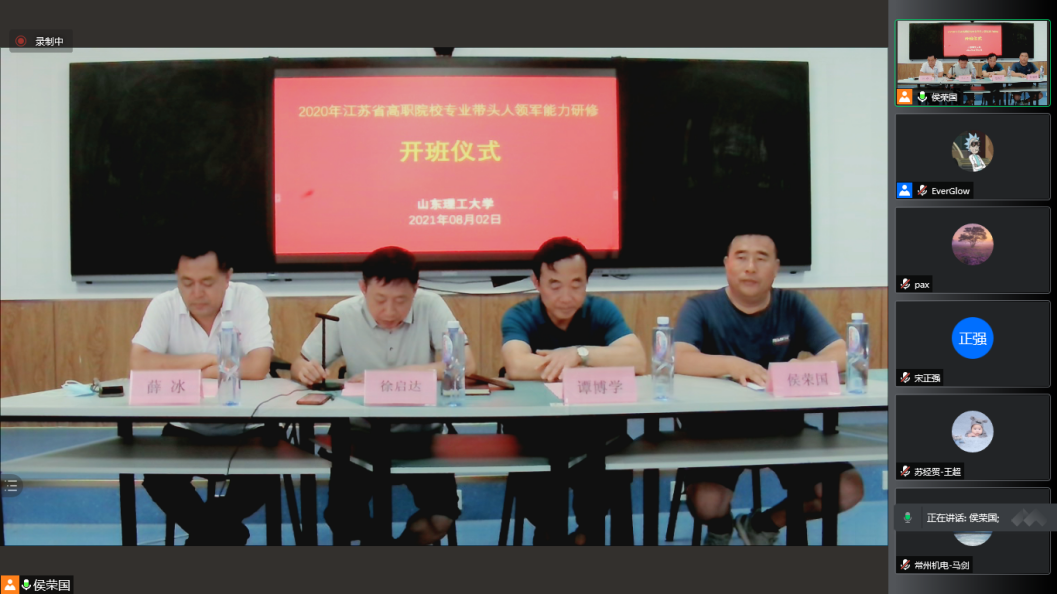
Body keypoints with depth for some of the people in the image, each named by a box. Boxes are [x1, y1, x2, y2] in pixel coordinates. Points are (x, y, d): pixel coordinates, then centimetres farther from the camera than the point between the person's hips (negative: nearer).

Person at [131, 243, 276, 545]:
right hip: (188, 428, 2)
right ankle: (227, 535, 1)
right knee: (157, 478, -21)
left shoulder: (250, 298, -12)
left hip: (247, 427, -2)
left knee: (261, 479, -26)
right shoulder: (164, 306, -7)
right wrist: (206, 360, -17)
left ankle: (205, 533, 3)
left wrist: (185, 371, -15)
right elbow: (139, 363, -20)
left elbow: (256, 367, -24)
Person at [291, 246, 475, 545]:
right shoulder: (344, 314, -9)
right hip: (363, 434, 1)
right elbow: (299, 365, 1)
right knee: (340, 515, -16)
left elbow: (466, 365, -23)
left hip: (421, 433, -1)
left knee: (442, 512, -19)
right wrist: (305, 370, -26)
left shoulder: (430, 306, -13)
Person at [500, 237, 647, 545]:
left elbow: (638, 361, -18)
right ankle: (548, 530, 9)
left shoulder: (602, 311, -2)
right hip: (534, 433, -1)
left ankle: (587, 529, 8)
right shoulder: (519, 316, -7)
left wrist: (580, 353, -27)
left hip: (596, 430, 2)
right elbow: (518, 367, -29)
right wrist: (601, 365, -24)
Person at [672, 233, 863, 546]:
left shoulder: (794, 305, 0)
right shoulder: (701, 307, -7)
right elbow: (678, 359, -24)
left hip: (784, 426, 3)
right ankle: (720, 528, 15)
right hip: (717, 428, -3)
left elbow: (842, 355, -10)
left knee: (848, 490, -11)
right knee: (705, 504, -27)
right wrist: (731, 365, -41)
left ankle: (765, 525, 17)